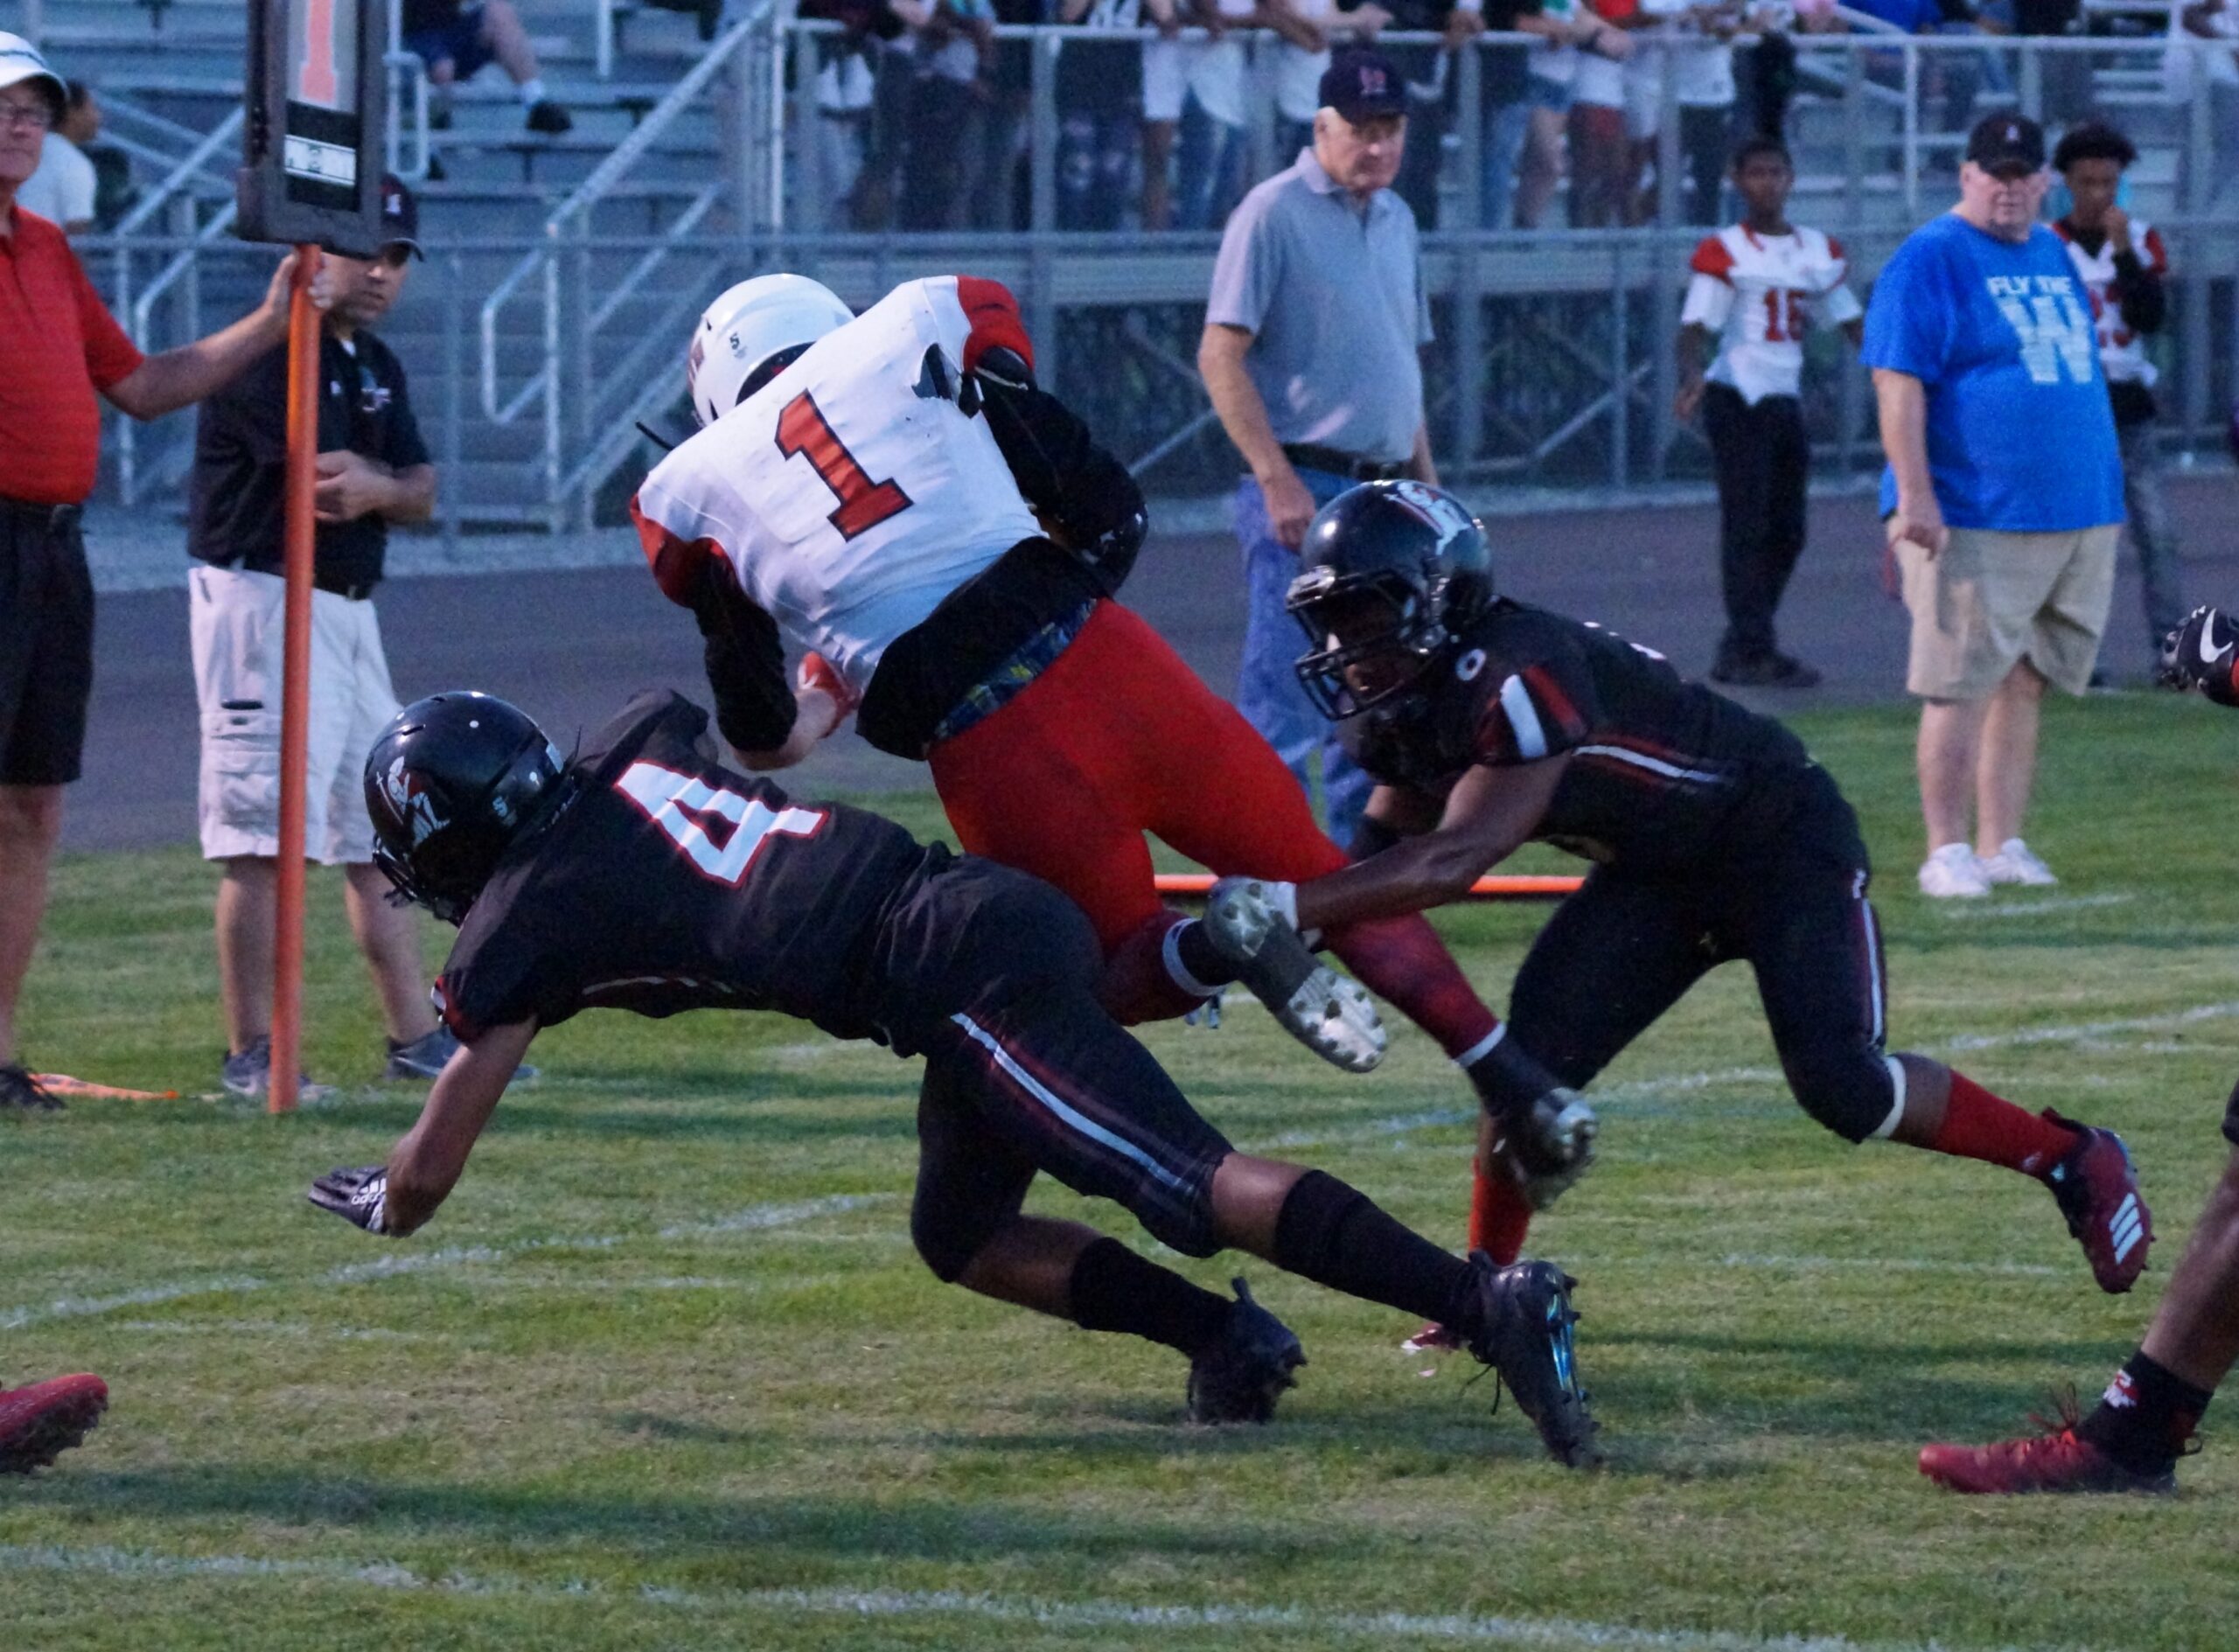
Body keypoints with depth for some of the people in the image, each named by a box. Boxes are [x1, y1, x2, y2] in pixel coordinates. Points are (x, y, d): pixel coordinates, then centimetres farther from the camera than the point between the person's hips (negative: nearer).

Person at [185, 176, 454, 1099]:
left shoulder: (377, 368, 16)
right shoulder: (271, 355, -14)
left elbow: (418, 496, 9)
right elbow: (337, 484, -19)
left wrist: (366, 487, -12)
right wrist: (390, 484, 0)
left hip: (349, 608, 10)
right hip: (263, 599, -10)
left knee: (381, 833, 14)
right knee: (263, 838, -11)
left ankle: (415, 1038, 21)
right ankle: (251, 1056, -10)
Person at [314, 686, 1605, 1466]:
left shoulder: (522, 924, 4)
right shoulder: (631, 746, 22)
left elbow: (426, 1177, 11)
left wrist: (378, 1204, 35)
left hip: (958, 972, -8)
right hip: (994, 902, 8)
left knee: (1197, 1188, -17)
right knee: (961, 1236, 21)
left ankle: (1488, 1303, -31)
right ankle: (1226, 1341, 7)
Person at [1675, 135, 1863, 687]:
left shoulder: (1819, 250, 13)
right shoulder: (1723, 253, -5)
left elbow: (1853, 324, 18)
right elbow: (1695, 328, -12)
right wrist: (1692, 376, -32)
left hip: (1787, 401, 7)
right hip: (1738, 399, -7)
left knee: (1786, 533, 9)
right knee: (1747, 527, -8)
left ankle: (1739, 650, 20)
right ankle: (1754, 654, -8)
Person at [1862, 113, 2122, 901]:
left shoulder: (2055, 258, 18)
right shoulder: (1930, 260, -6)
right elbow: (1898, 382, -12)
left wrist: (2103, 494, 23)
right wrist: (1914, 496, -20)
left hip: (2077, 516, 7)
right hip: (1974, 523, -7)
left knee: (2025, 686, 9)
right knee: (1963, 687, -7)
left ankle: (2001, 844, 14)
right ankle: (1947, 851, -4)